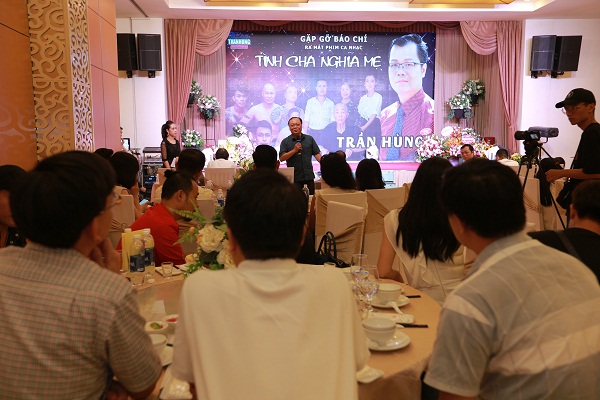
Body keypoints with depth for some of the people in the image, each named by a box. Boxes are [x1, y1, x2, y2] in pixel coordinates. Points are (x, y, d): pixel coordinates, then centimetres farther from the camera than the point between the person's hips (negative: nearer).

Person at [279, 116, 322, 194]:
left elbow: (317, 154, 7)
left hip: (309, 176, 2)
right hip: (294, 177, -2)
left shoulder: (309, 139, 9)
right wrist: (294, 150, -17)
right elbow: (281, 158, -7)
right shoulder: (285, 142, 2)